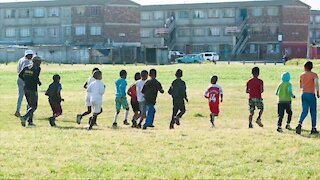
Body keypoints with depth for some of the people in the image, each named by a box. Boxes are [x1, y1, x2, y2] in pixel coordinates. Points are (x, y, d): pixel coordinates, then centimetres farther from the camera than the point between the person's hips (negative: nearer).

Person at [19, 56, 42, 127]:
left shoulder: (27, 67, 10)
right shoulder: (37, 68, -8)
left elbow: (20, 75, 6)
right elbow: (36, 77, -22)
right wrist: (39, 82, -3)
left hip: (25, 88, 7)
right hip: (32, 89, -7)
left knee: (30, 105, 18)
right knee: (33, 106, -2)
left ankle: (30, 121, 14)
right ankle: (24, 117, -23)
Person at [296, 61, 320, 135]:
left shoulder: (301, 75, 8)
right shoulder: (314, 75, -6)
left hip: (304, 94, 4)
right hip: (311, 95, -4)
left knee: (304, 111, 3)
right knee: (313, 112, 8)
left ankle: (299, 124, -22)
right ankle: (313, 129, 9)